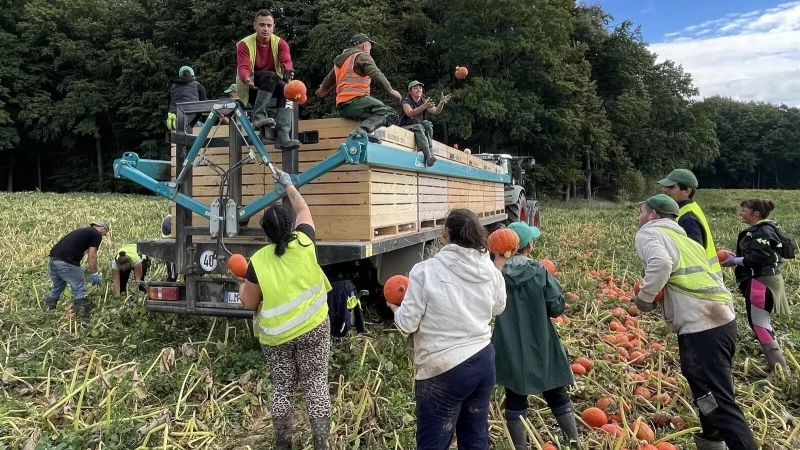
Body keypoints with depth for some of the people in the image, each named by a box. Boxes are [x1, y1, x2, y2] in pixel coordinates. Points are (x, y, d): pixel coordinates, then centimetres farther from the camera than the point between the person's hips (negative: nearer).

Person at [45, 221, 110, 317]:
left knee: (57, 287, 27)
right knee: (80, 290, 3)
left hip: (53, 259, 9)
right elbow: (91, 256, -5)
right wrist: (95, 273, 5)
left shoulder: (83, 231, 29)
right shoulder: (97, 234, 4)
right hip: (66, 262, -9)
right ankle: (83, 316, 6)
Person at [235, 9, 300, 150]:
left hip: (273, 85, 3)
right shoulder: (244, 44, -8)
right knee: (271, 76, -33)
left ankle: (282, 137, -40)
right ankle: (258, 117, -35)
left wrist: (288, 70, -45)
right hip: (250, 86, -3)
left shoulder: (280, 43, -2)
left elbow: (287, 61, -20)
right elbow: (243, 67, -21)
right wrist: (247, 79, -45)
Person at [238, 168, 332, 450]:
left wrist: (244, 283, 15)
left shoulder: (258, 261, -11)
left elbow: (249, 302, -4)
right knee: (316, 385, 6)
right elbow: (303, 209, 11)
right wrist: (288, 184, 25)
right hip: (313, 328, 0)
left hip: (275, 336, 0)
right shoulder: (304, 243, -8)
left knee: (282, 388, 13)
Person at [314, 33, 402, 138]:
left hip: (342, 107, 9)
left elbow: (329, 79, 44)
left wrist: (322, 90, 64)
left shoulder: (339, 61, 31)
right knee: (390, 114, -21)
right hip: (356, 100, -9)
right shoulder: (362, 56, 6)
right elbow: (376, 74, -11)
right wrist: (390, 89, -15)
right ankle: (361, 131, -41)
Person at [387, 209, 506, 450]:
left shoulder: (425, 270, -18)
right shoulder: (490, 271, -3)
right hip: (484, 361, 6)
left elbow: (407, 323, -14)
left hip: (444, 370, -5)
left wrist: (395, 308, 7)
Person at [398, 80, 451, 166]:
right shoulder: (406, 101, -7)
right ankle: (428, 156, -50)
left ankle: (430, 152, -32)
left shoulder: (424, 102, 8)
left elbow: (436, 111, -9)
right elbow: (410, 113, -29)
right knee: (419, 127, -35)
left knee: (426, 123, -27)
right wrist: (424, 106, -44)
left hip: (420, 129, 4)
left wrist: (441, 103, -31)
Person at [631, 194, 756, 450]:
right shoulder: (681, 236, 26)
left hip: (701, 328, -10)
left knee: (719, 403, -6)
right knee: (713, 393, 27)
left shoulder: (649, 232, 1)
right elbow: (687, 278, 19)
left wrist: (644, 297, -9)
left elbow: (660, 263, -21)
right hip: (723, 319, 10)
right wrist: (657, 296, 15)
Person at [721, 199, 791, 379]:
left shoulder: (762, 232, -17)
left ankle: (779, 367, -4)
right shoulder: (760, 230, 15)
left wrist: (734, 261, -15)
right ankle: (776, 362, 24)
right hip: (765, 279, 11)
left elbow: (757, 258, -25)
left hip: (761, 281, -11)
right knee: (762, 321, 16)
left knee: (758, 323, -8)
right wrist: (736, 258, 6)